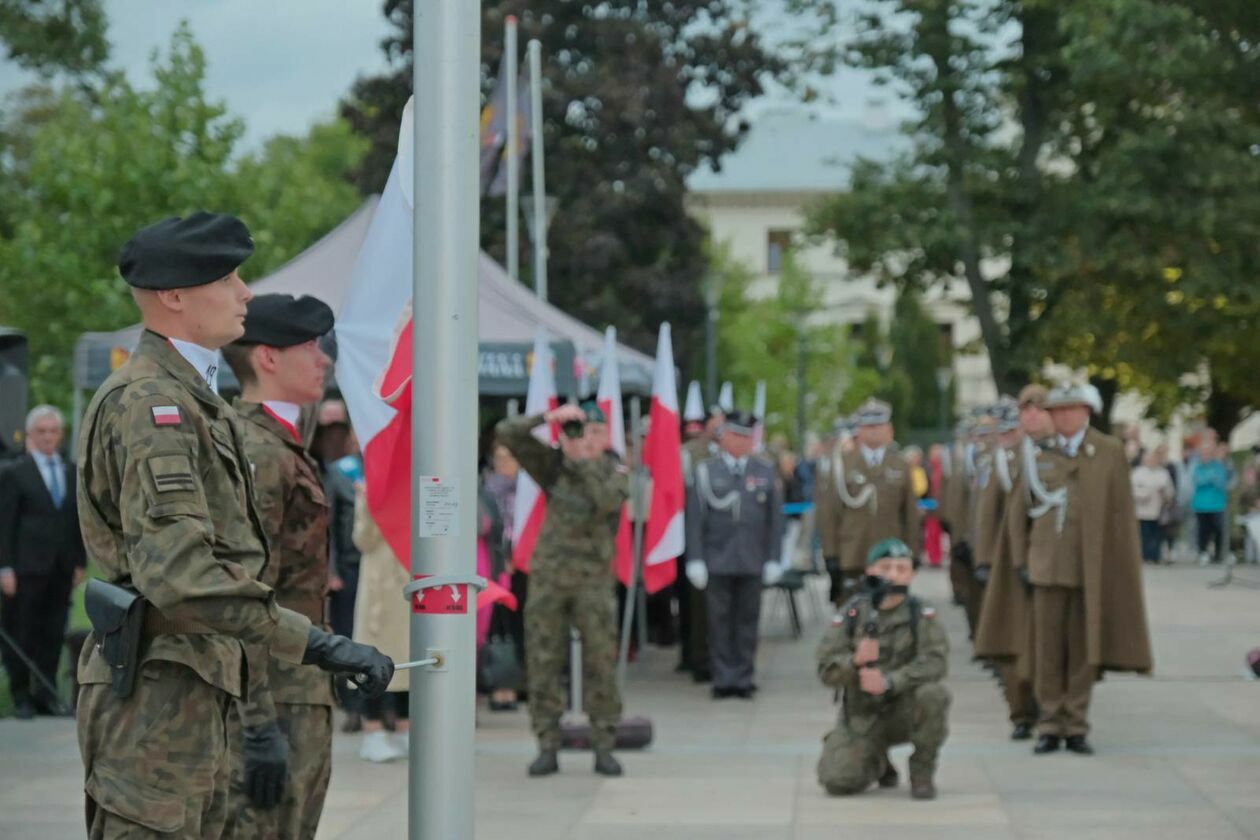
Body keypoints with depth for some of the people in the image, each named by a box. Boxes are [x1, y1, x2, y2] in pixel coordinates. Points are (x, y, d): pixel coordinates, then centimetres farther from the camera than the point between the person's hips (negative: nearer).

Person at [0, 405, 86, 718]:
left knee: (53, 634, 6)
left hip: (61, 570, 4)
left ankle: (46, 692, 13)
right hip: (27, 568, -4)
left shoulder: (72, 473, 13)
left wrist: (80, 562, 9)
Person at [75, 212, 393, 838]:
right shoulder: (150, 403, -17)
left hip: (193, 693, 11)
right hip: (160, 689, -11)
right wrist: (315, 644, -31)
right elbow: (178, 574, -29)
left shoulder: (185, 399, 18)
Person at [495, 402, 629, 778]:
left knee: (601, 664, -1)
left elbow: (608, 499, -22)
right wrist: (547, 417, -14)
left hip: (593, 580, -2)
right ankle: (548, 749, 8)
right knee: (543, 663, 1)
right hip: (548, 577, 2)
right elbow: (506, 433, -2)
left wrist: (584, 459, -17)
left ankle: (604, 749, 8)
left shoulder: (615, 472, 1)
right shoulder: (553, 465, 5)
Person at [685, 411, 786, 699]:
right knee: (720, 620, 1)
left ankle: (743, 678, 12)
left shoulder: (766, 471, 7)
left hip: (752, 562, 1)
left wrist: (774, 559, 2)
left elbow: (775, 518, 7)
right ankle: (723, 678, 8)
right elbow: (695, 518, 1)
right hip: (717, 561, -1)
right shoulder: (705, 470, 2)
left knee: (747, 620, 4)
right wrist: (695, 560, -4)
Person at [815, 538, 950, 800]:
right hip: (861, 717, 1)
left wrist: (889, 681, -33)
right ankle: (878, 763, 21)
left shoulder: (921, 614, -6)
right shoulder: (852, 613, -5)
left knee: (933, 695, -33)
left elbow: (936, 661, -20)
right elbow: (827, 670, -7)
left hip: (905, 709, 0)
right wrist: (855, 662, -30)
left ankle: (922, 772, -7)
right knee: (838, 781, -17)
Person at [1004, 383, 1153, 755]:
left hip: (1092, 567, -1)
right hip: (1048, 566, 1)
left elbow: (1122, 512, 3)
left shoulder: (1109, 451, 4)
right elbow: (1019, 508, 10)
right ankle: (1049, 726, 7)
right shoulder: (1035, 453, 7)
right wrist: (1020, 558, 3)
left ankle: (1076, 726, 11)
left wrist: (1122, 566, -1)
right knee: (1047, 648, 0)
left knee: (1084, 649, 3)